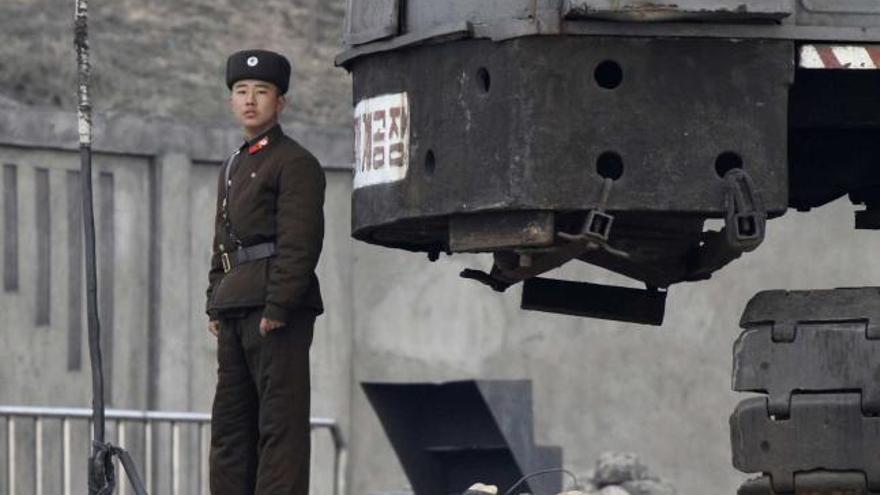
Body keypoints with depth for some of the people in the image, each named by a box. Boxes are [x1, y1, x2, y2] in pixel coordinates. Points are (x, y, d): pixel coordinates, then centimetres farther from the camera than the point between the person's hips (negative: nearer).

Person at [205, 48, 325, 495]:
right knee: (230, 420, 9)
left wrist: (277, 307, -20)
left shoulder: (295, 163, -5)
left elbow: (300, 242, -13)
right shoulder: (233, 167, 22)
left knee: (280, 421, -10)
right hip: (235, 308, 9)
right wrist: (215, 304, 15)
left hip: (277, 307, -9)